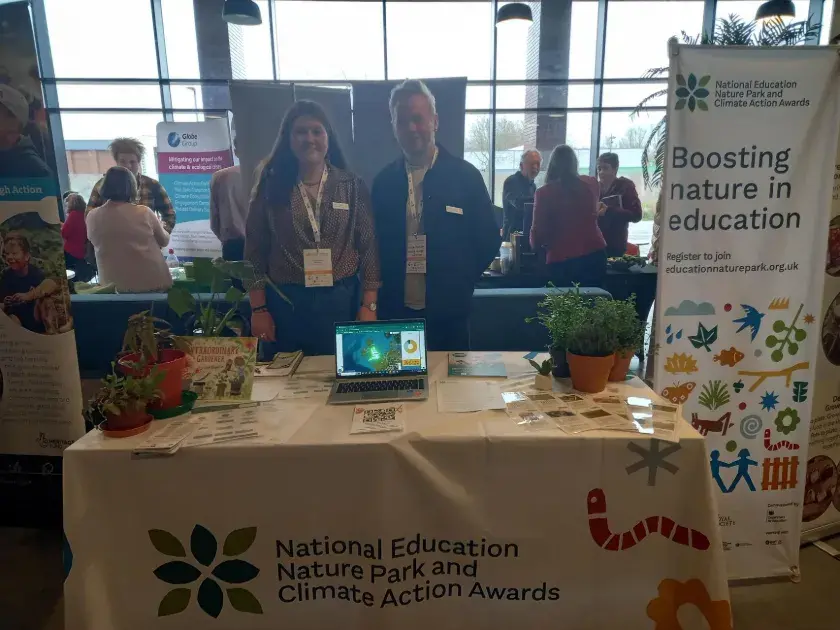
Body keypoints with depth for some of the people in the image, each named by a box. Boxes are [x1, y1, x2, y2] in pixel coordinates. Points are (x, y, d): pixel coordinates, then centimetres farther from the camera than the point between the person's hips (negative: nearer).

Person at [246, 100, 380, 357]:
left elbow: (369, 247, 1)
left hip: (341, 301, 0)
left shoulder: (353, 186, 2)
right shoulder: (271, 187, 1)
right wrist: (258, 309, -2)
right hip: (284, 303, 0)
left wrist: (369, 305, -5)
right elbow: (255, 251, 3)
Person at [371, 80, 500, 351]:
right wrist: (385, 291, 5)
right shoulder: (384, 180, 4)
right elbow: (378, 242, 12)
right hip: (395, 310, 2)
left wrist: (458, 285, -1)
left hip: (448, 310, -2)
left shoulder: (465, 175, -3)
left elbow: (488, 241, 1)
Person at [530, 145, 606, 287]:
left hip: (561, 260, -3)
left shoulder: (544, 193, -8)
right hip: (594, 254, 3)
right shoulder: (591, 184, 4)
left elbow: (538, 231, -6)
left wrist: (535, 243, 16)